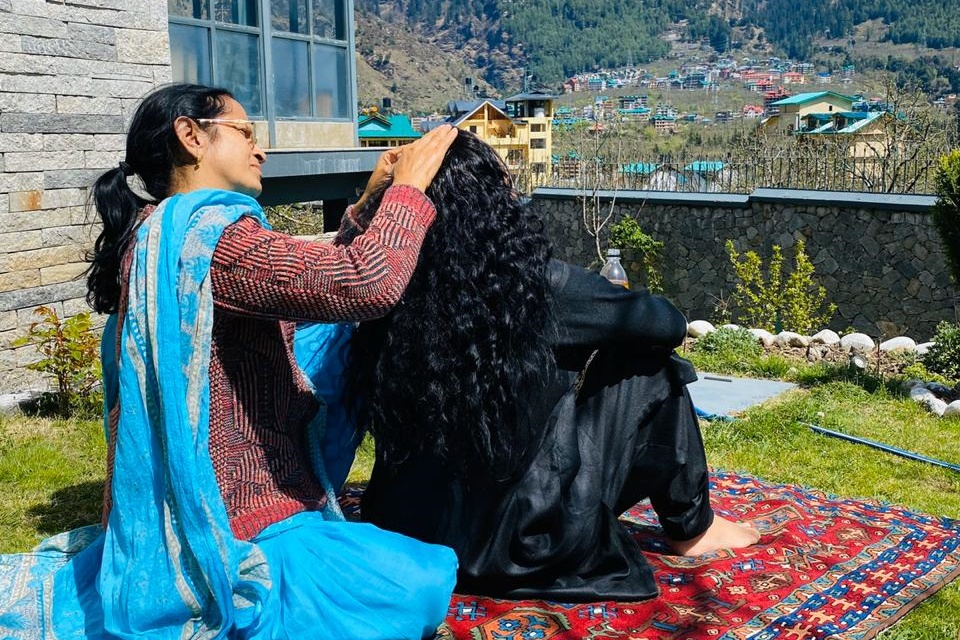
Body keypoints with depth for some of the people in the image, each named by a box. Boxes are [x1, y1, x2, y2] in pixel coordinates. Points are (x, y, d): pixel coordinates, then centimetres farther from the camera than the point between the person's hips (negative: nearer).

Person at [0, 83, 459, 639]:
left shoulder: (164, 237, 15)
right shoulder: (202, 231, -18)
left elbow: (324, 279, 22)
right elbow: (369, 283, -31)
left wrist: (369, 204, 13)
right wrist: (410, 188, -15)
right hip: (240, 542, -11)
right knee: (425, 583, -18)